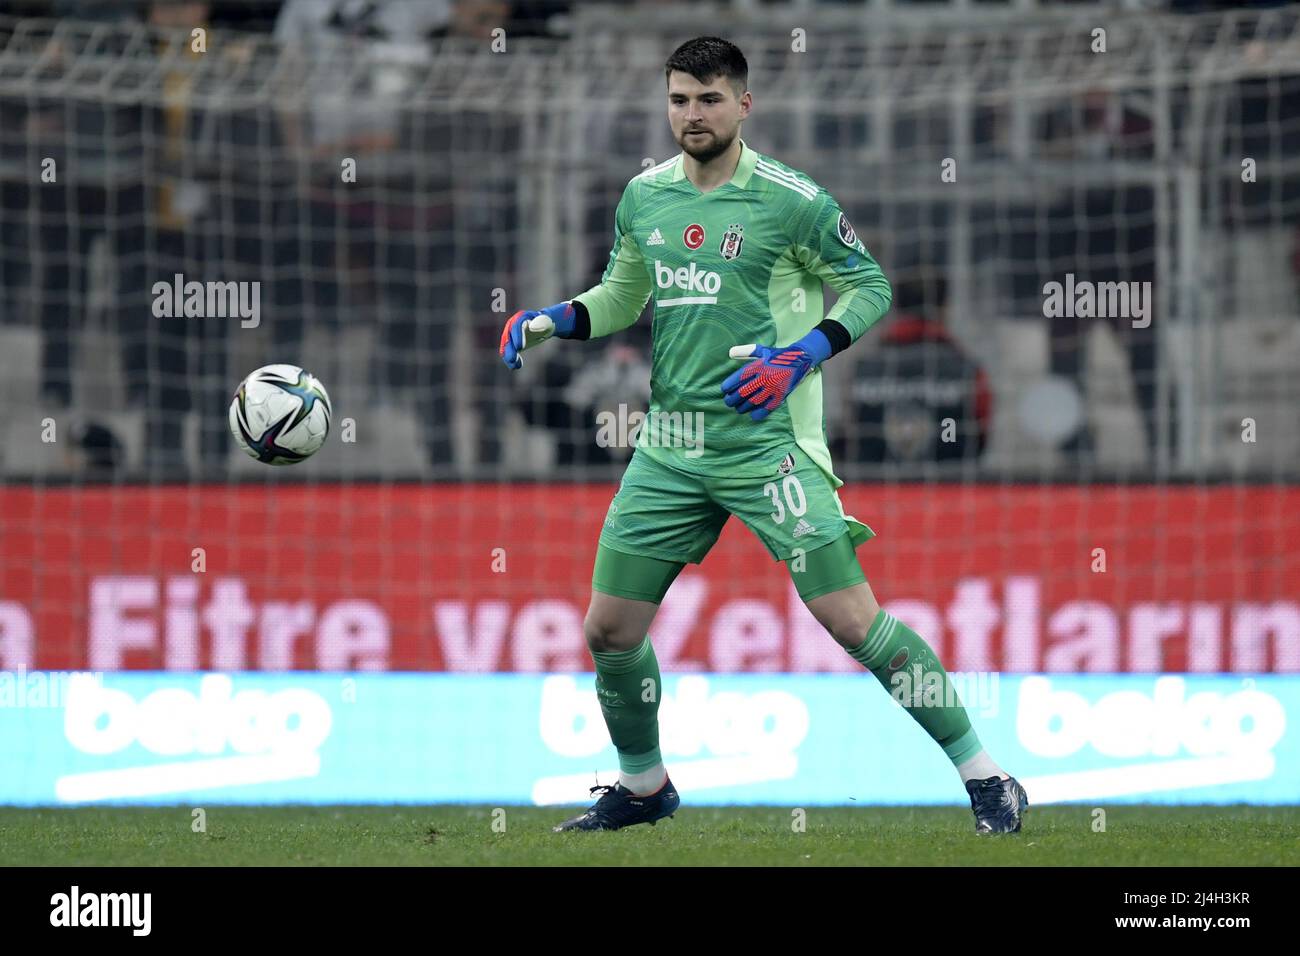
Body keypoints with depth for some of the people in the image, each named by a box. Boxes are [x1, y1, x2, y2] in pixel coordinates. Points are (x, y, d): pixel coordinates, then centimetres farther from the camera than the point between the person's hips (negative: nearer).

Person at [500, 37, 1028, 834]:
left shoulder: (791, 200, -9)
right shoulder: (644, 197, 8)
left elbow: (871, 286, -1)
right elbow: (622, 296, 23)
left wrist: (803, 354, -15)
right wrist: (549, 321, 6)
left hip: (766, 441, -6)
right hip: (670, 448, 6)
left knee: (852, 617, -13)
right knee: (609, 630, 6)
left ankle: (985, 777, -5)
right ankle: (643, 786, 30)